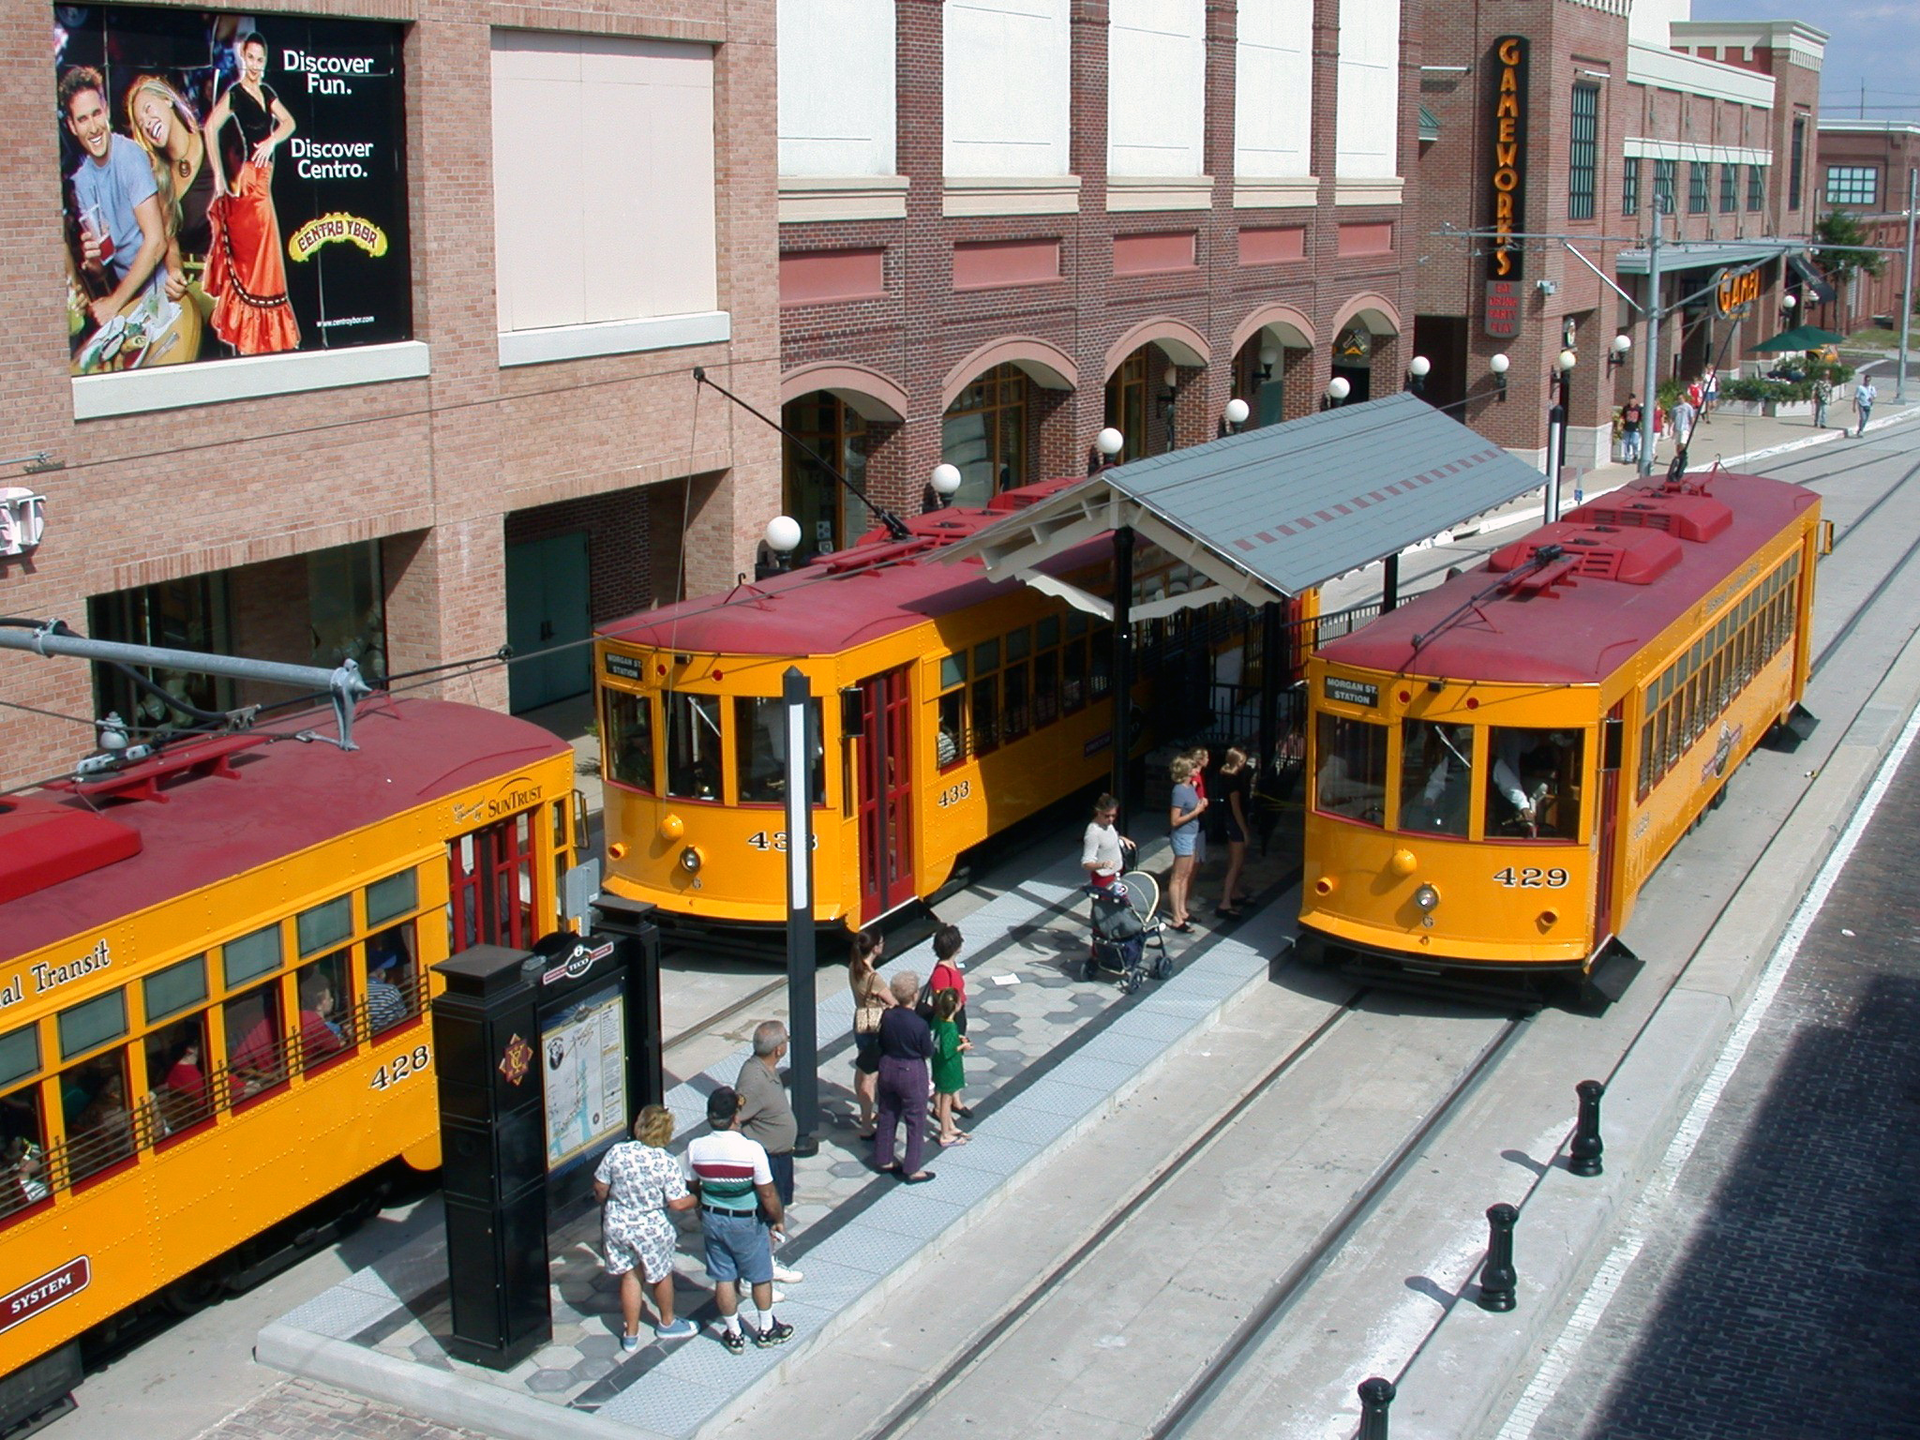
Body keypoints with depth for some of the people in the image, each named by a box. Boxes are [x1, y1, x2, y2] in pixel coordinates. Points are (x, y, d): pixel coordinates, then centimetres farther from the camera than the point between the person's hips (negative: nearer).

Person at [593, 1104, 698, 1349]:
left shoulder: (616, 1152, -13)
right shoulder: (667, 1163, -21)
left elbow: (600, 1187, -2)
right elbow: (677, 1203, -18)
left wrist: (605, 1205, 20)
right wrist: (696, 1199, 3)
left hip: (617, 1225, 3)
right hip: (651, 1229, -2)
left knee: (629, 1276, 19)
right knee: (662, 1275, 22)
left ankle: (631, 1334, 28)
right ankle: (666, 1324, 43)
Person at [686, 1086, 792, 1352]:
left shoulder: (696, 1148, -15)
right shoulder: (751, 1149, -27)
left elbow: (692, 1188, 1)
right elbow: (767, 1194, -18)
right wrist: (778, 1218, 0)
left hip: (713, 1220, 3)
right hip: (747, 1223, -3)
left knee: (724, 1278, 17)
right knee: (760, 1276, 18)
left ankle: (733, 1334, 30)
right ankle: (766, 1329, 35)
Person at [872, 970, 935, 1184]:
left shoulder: (887, 1017, -9)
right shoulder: (919, 1025, -25)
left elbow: (881, 1044, 2)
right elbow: (928, 1053, -12)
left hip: (887, 1068, 6)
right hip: (911, 1072, -6)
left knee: (886, 1116, 20)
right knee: (916, 1121, 8)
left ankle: (883, 1160, 32)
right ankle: (912, 1170, 14)